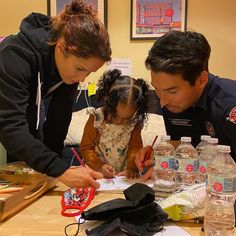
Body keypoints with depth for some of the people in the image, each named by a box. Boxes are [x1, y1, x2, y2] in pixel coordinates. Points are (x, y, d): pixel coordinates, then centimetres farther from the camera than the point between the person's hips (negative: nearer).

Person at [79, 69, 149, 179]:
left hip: (123, 174, 1)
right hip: (98, 173, -1)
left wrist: (131, 168, -20)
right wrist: (99, 166, -20)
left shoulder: (135, 121, -3)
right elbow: (86, 148, -5)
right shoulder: (96, 118, -9)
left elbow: (135, 147, -3)